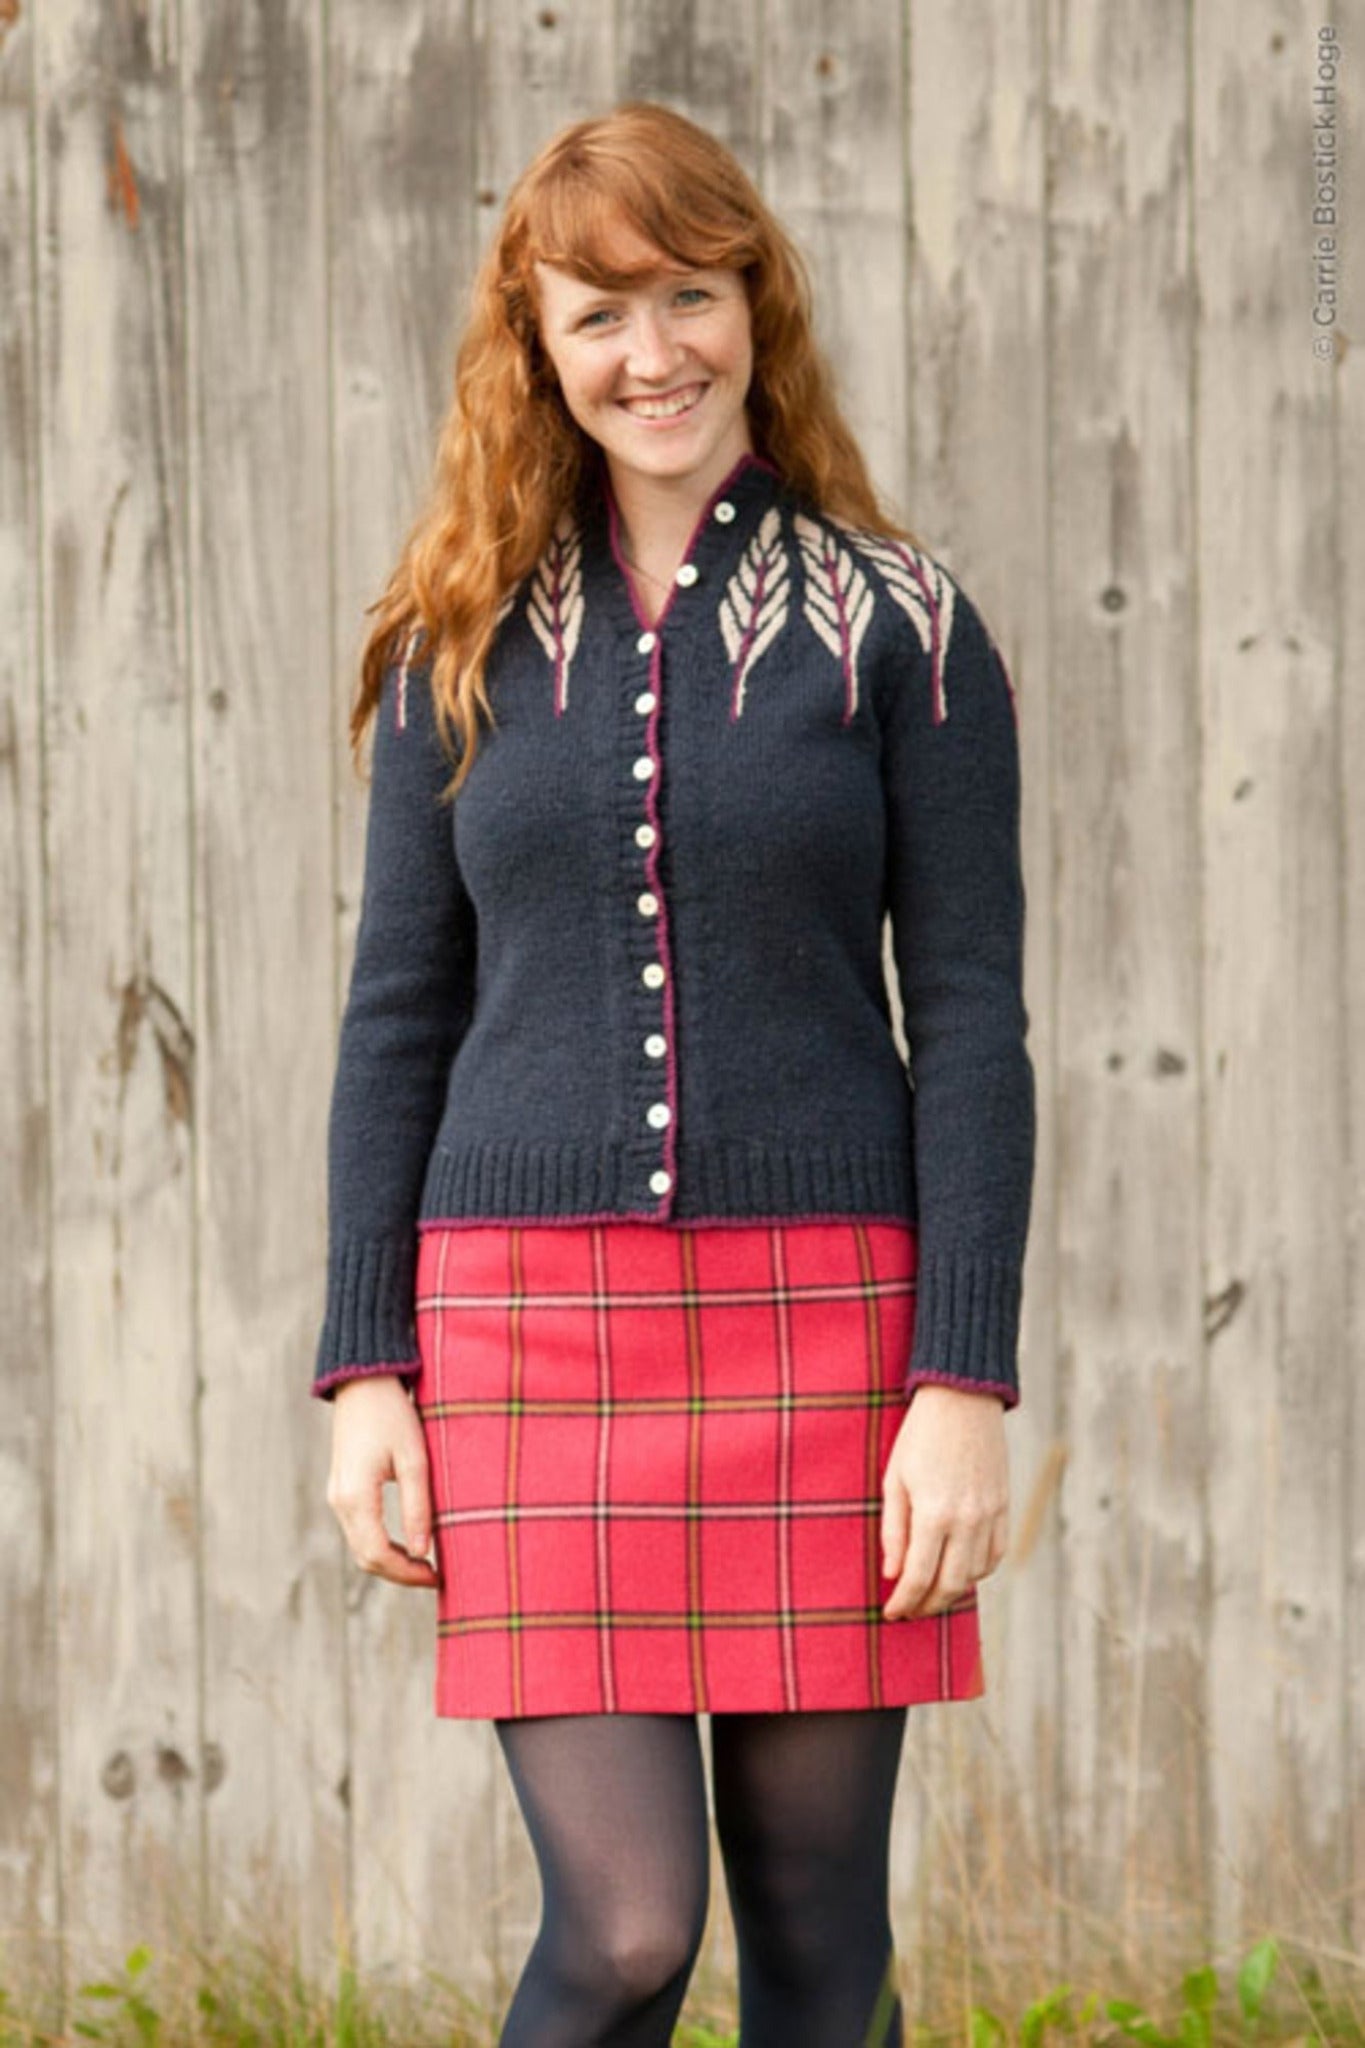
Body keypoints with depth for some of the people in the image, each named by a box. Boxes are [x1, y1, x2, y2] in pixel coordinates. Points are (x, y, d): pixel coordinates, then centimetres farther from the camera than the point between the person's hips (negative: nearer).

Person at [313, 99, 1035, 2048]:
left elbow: (974, 1024, 0)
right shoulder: (463, 640, 9)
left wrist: (965, 1386, -7)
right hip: (532, 1315, 1)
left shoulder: (897, 624, 2)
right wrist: (366, 1371, 2)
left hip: (824, 1308, -1)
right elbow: (399, 1016, 10)